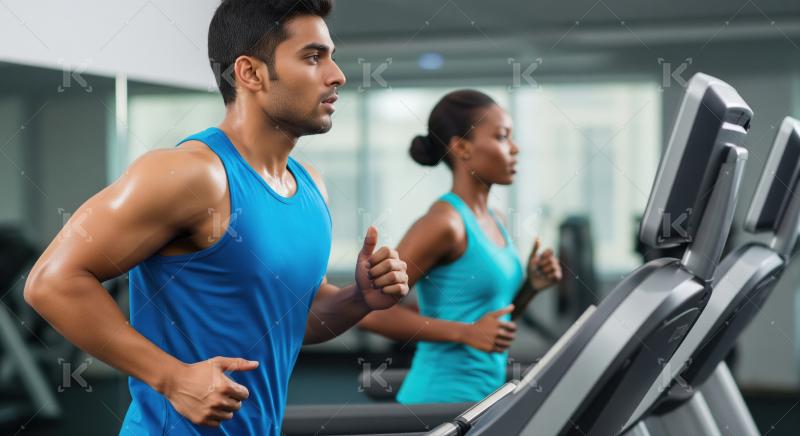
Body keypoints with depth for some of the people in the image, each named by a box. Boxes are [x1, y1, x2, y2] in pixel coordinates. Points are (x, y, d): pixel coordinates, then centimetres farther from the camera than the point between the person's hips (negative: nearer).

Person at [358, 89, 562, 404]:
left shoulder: (493, 222, 11)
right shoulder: (444, 223, -14)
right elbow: (370, 311, -19)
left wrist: (530, 286, 3)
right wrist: (465, 333, -21)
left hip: (484, 396, 9)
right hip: (444, 397, -8)